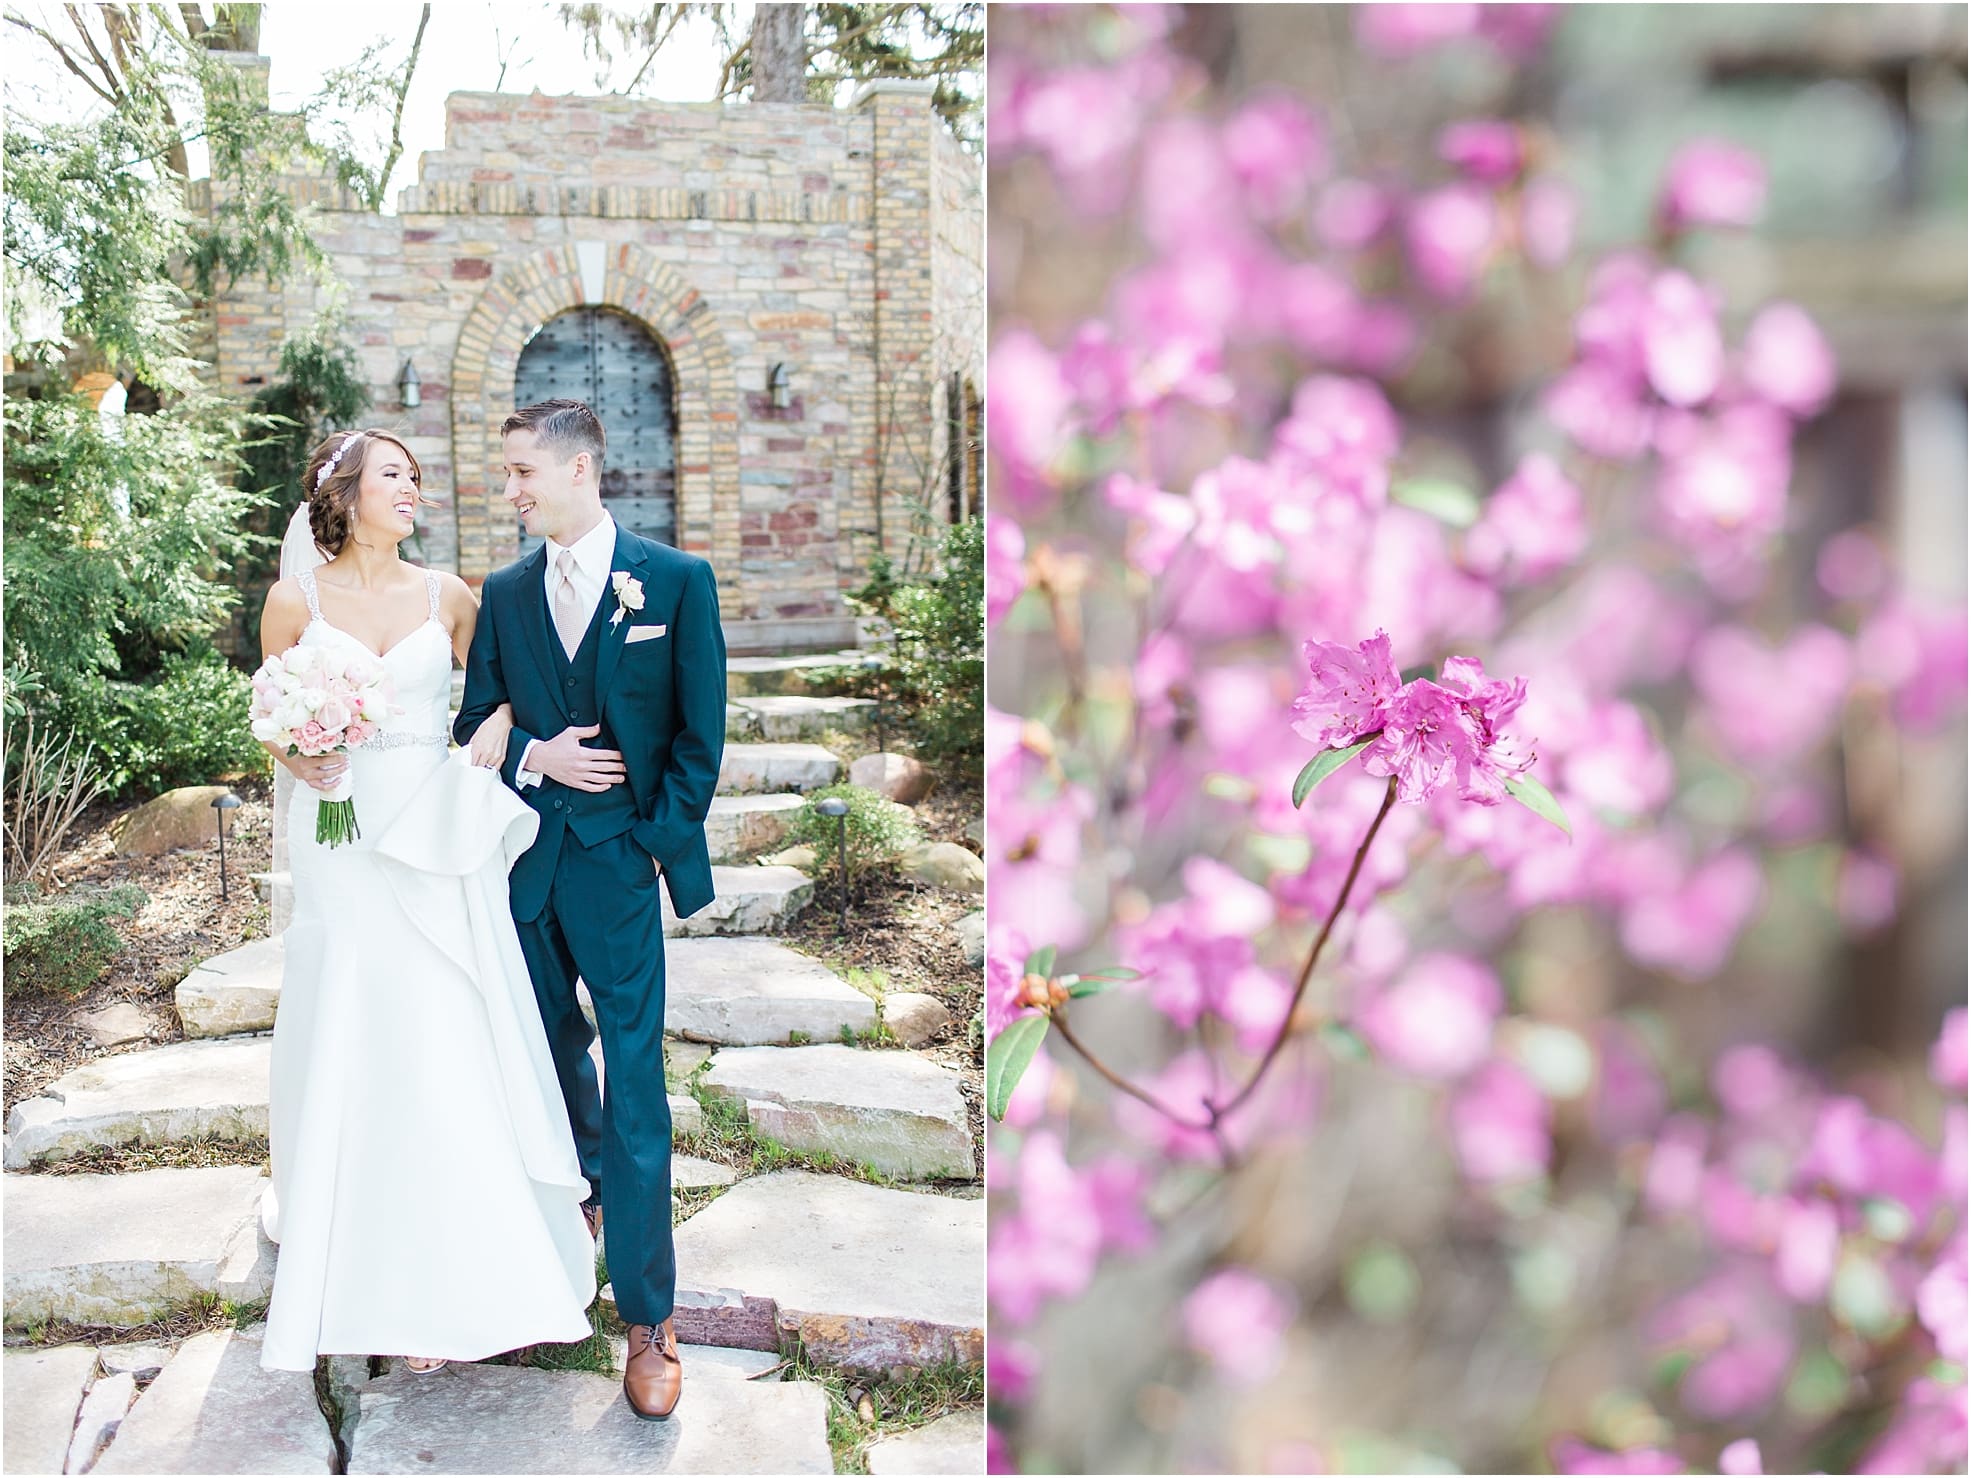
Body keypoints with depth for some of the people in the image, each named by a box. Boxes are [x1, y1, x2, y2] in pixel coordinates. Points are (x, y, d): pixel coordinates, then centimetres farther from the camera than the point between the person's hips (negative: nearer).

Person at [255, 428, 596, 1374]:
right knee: (349, 1047, 4)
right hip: (342, 841, -1)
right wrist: (298, 761, -11)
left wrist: (496, 726, -5)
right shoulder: (296, 599, 2)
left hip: (437, 835, 1)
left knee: (448, 1045, 1)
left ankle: (449, 1276, 14)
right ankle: (355, 1267, 22)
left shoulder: (446, 596, 6)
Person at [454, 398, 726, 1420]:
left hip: (620, 864, -4)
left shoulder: (676, 581, -4)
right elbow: (474, 724, 10)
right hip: (526, 864, 4)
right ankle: (586, 1185, 47)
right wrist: (534, 757, -9)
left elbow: (700, 734, -3)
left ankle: (647, 1317, 4)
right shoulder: (503, 592, 7)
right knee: (554, 1051, 20)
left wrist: (661, 842, -8)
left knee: (635, 1095, -3)